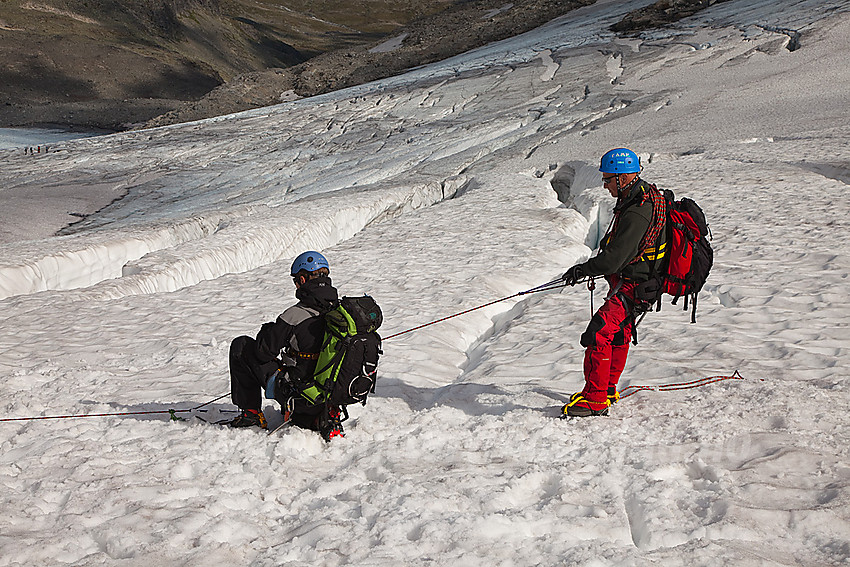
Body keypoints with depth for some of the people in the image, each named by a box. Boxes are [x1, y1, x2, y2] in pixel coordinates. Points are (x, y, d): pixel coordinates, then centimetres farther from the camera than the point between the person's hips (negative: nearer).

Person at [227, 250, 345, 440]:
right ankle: (320, 418, 5)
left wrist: (268, 330, 8)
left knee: (241, 346, 6)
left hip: (295, 392, -6)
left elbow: (264, 351, -13)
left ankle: (251, 411, 10)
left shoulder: (296, 315, -21)